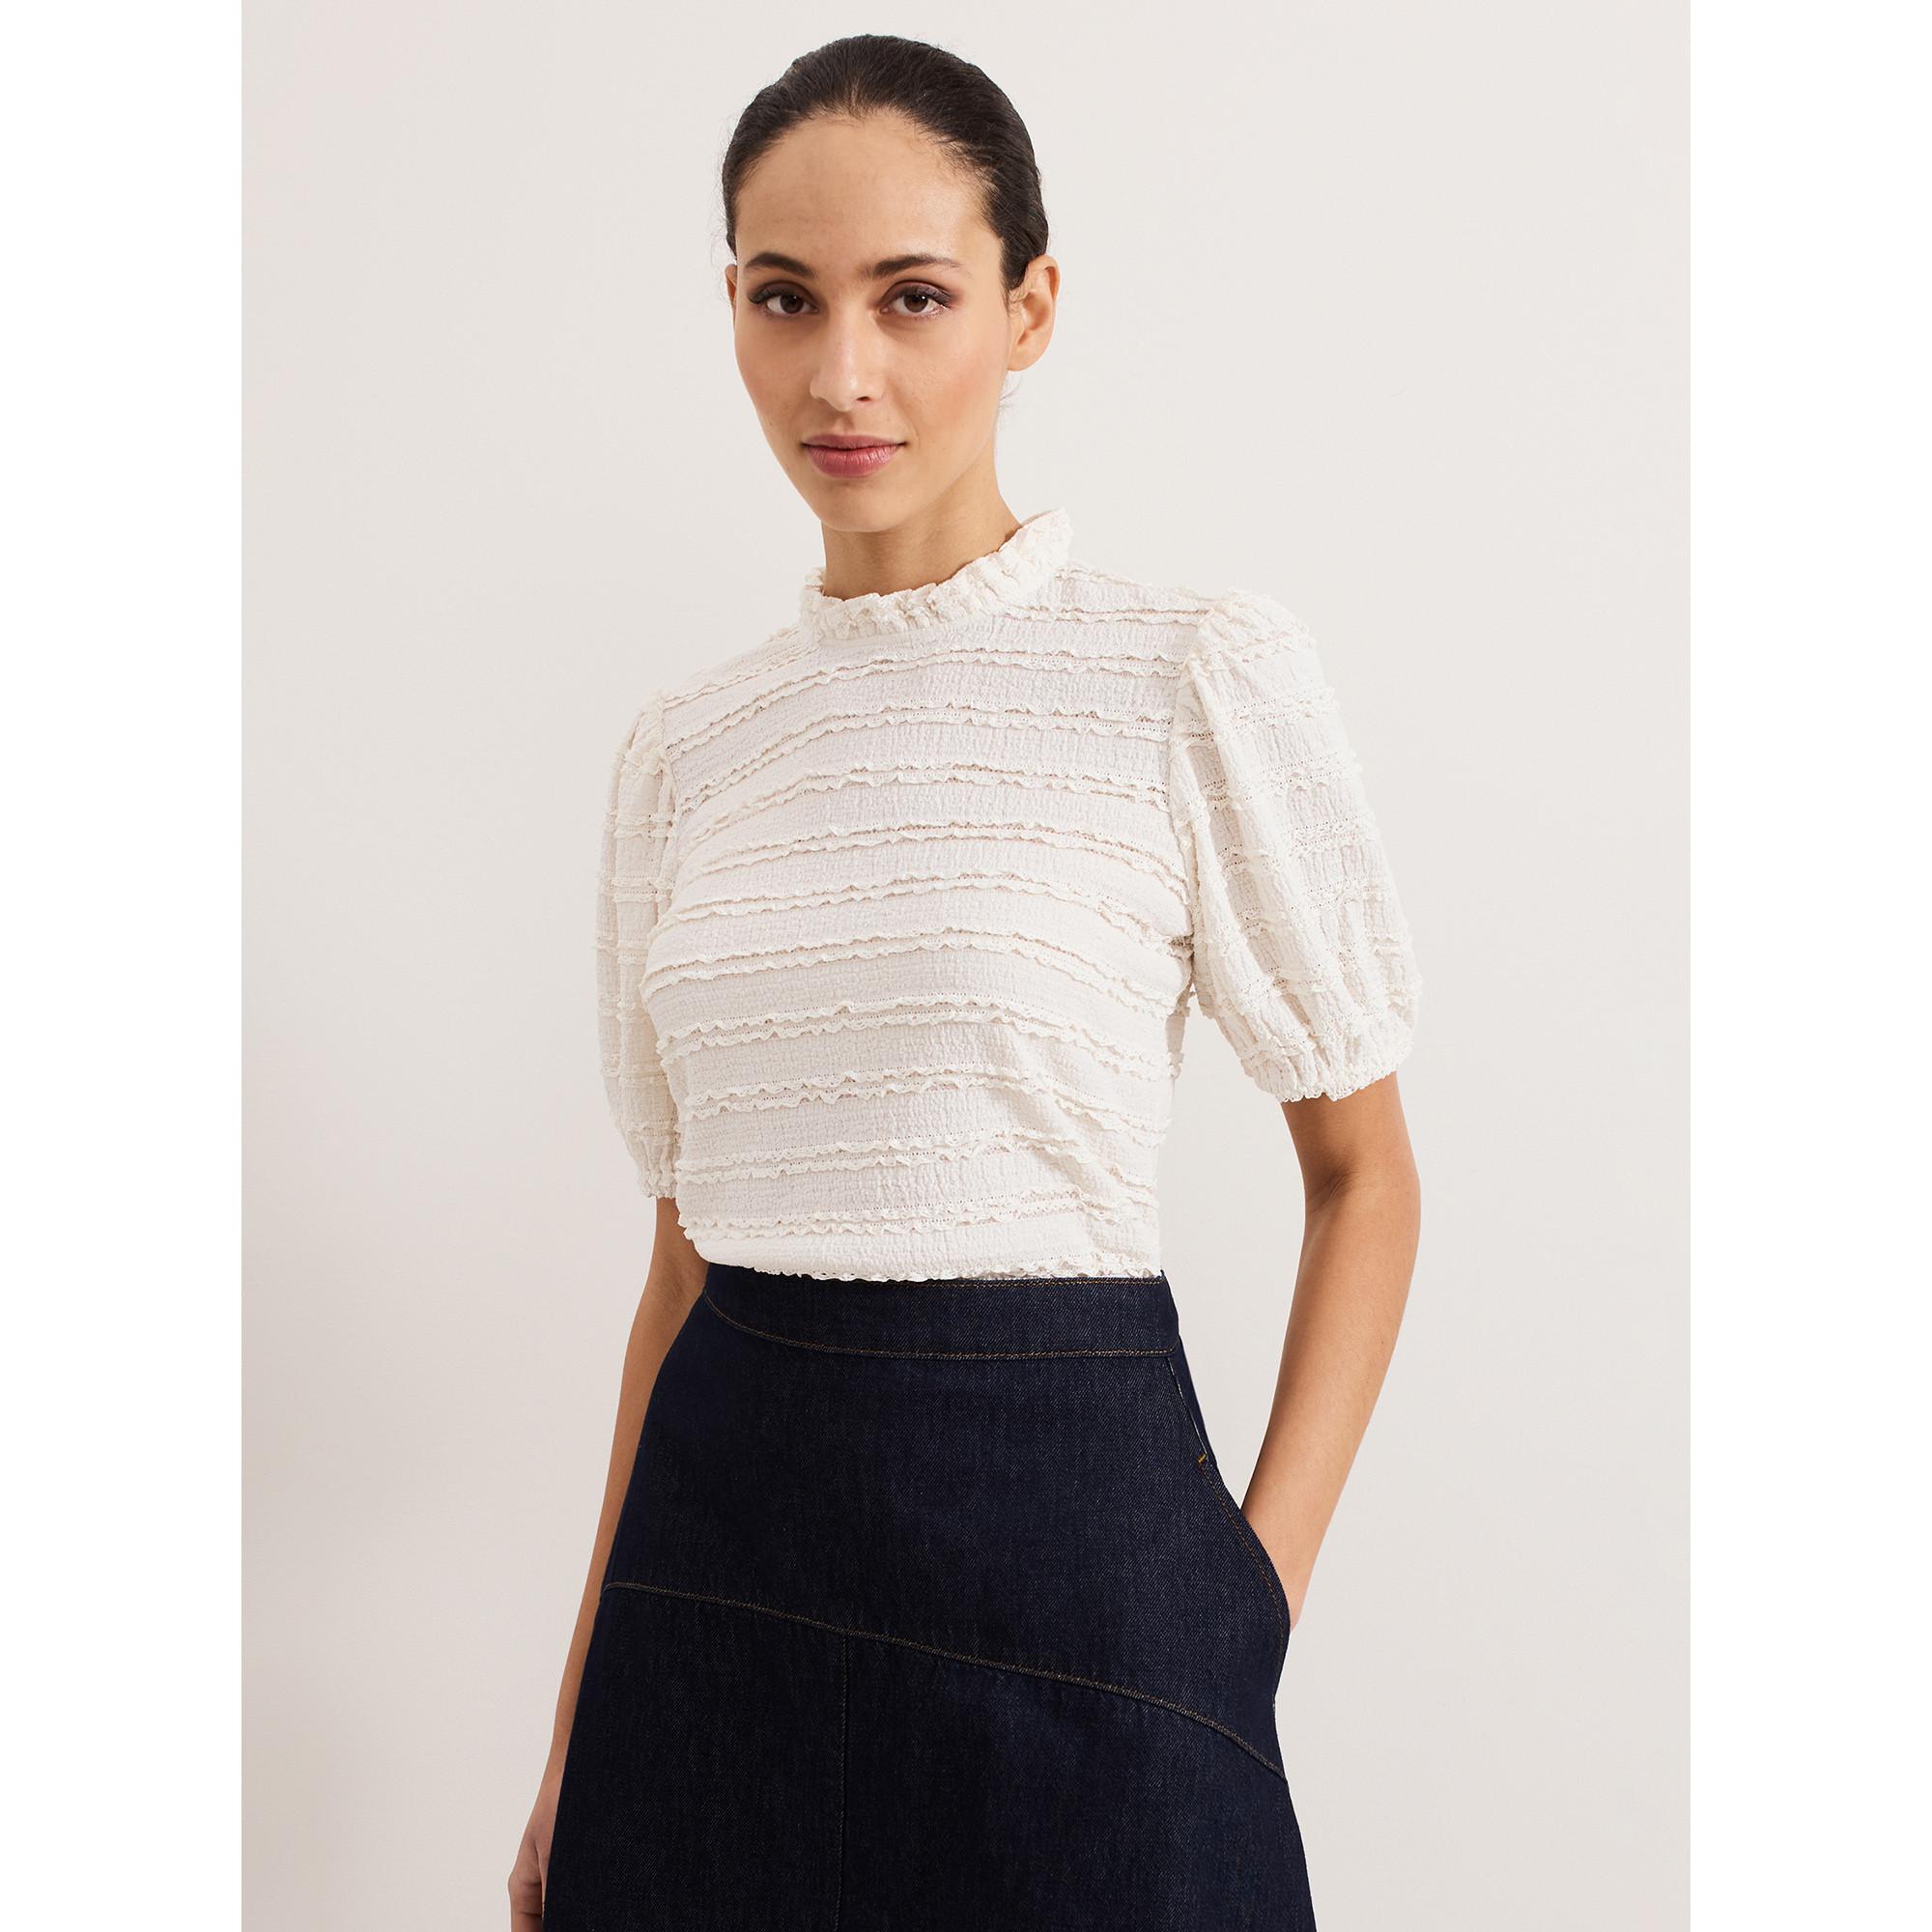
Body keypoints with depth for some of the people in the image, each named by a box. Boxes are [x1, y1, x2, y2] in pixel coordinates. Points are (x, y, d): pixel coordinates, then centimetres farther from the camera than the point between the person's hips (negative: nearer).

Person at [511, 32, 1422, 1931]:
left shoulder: (1201, 673, -6)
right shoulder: (688, 744, 6)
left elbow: (1362, 1171, -1)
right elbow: (686, 1240, 11)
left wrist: (1249, 1607, -10)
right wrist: (581, 1723, 12)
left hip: (1062, 1531, -4)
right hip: (719, 1544, 4)